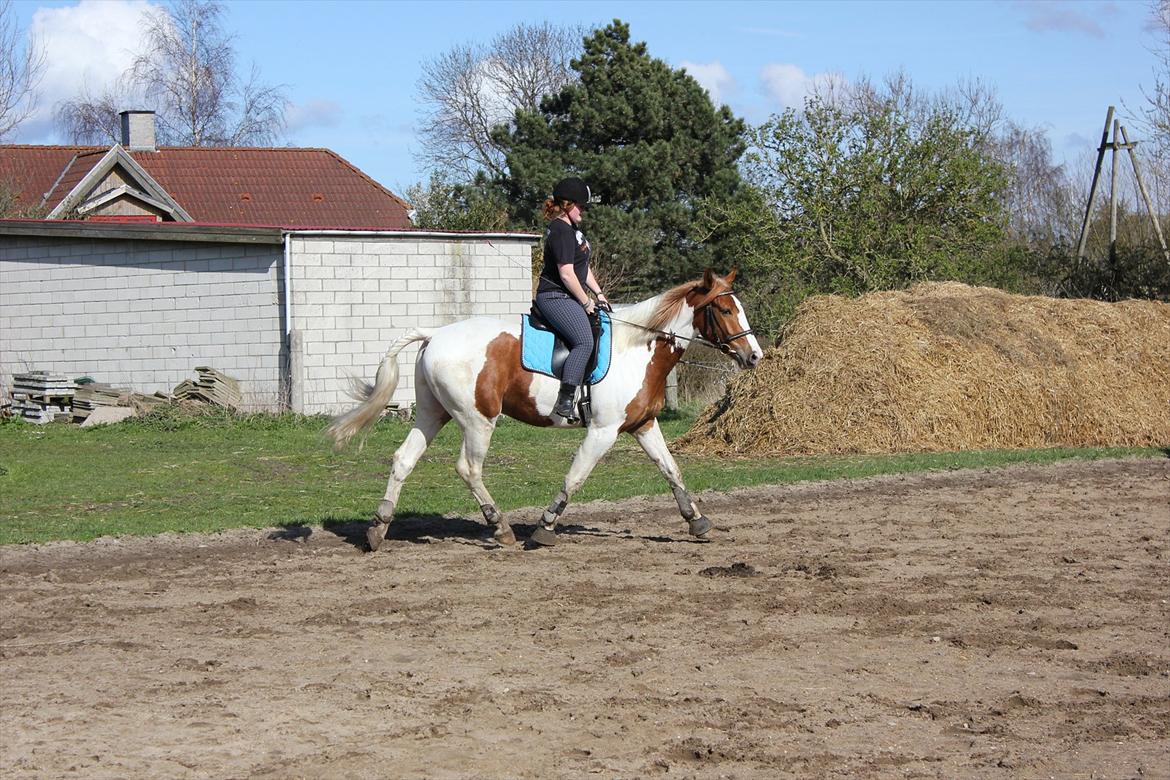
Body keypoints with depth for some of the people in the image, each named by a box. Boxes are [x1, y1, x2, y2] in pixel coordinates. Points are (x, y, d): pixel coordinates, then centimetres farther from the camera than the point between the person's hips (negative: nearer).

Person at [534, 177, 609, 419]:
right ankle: (565, 401, -33)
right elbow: (566, 274, -21)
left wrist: (598, 293, 16)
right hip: (555, 297, -12)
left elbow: (583, 267, 25)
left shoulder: (572, 229, 19)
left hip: (568, 298, 12)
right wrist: (586, 302, -13)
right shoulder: (561, 231, -16)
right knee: (585, 342, -27)